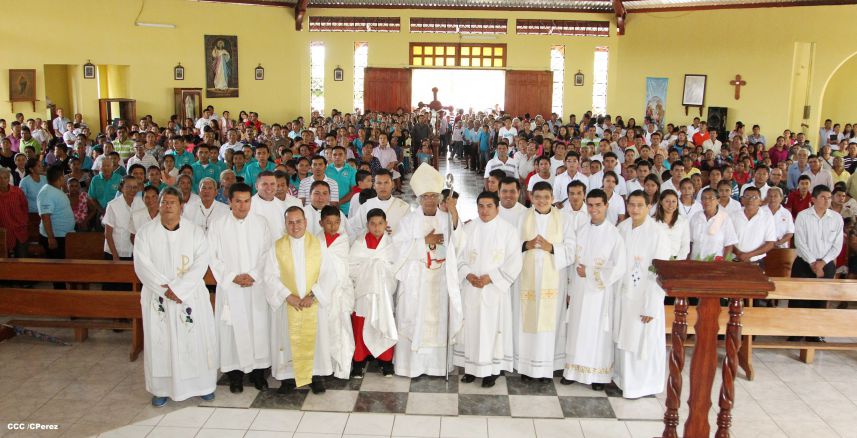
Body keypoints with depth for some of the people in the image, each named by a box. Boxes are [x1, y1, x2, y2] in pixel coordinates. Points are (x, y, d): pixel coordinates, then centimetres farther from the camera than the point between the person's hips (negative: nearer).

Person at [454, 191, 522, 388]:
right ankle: (471, 366, 19)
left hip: (495, 289, -3)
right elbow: (458, 255, 6)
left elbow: (514, 261, -8)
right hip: (471, 288, 3)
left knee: (493, 327, 1)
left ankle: (492, 369, 10)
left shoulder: (508, 229, -4)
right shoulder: (468, 228, 5)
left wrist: (490, 277, -15)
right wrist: (467, 274, -11)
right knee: (471, 326, 7)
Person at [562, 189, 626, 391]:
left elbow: (619, 268, -12)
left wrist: (590, 273, -12)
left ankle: (599, 374, 18)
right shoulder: (581, 231, 4)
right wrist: (571, 289, 7)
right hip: (579, 290, 4)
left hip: (601, 292, -4)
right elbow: (574, 262, 8)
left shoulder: (614, 234, -9)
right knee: (577, 329, 9)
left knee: (598, 331, 5)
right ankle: (574, 370, 21)